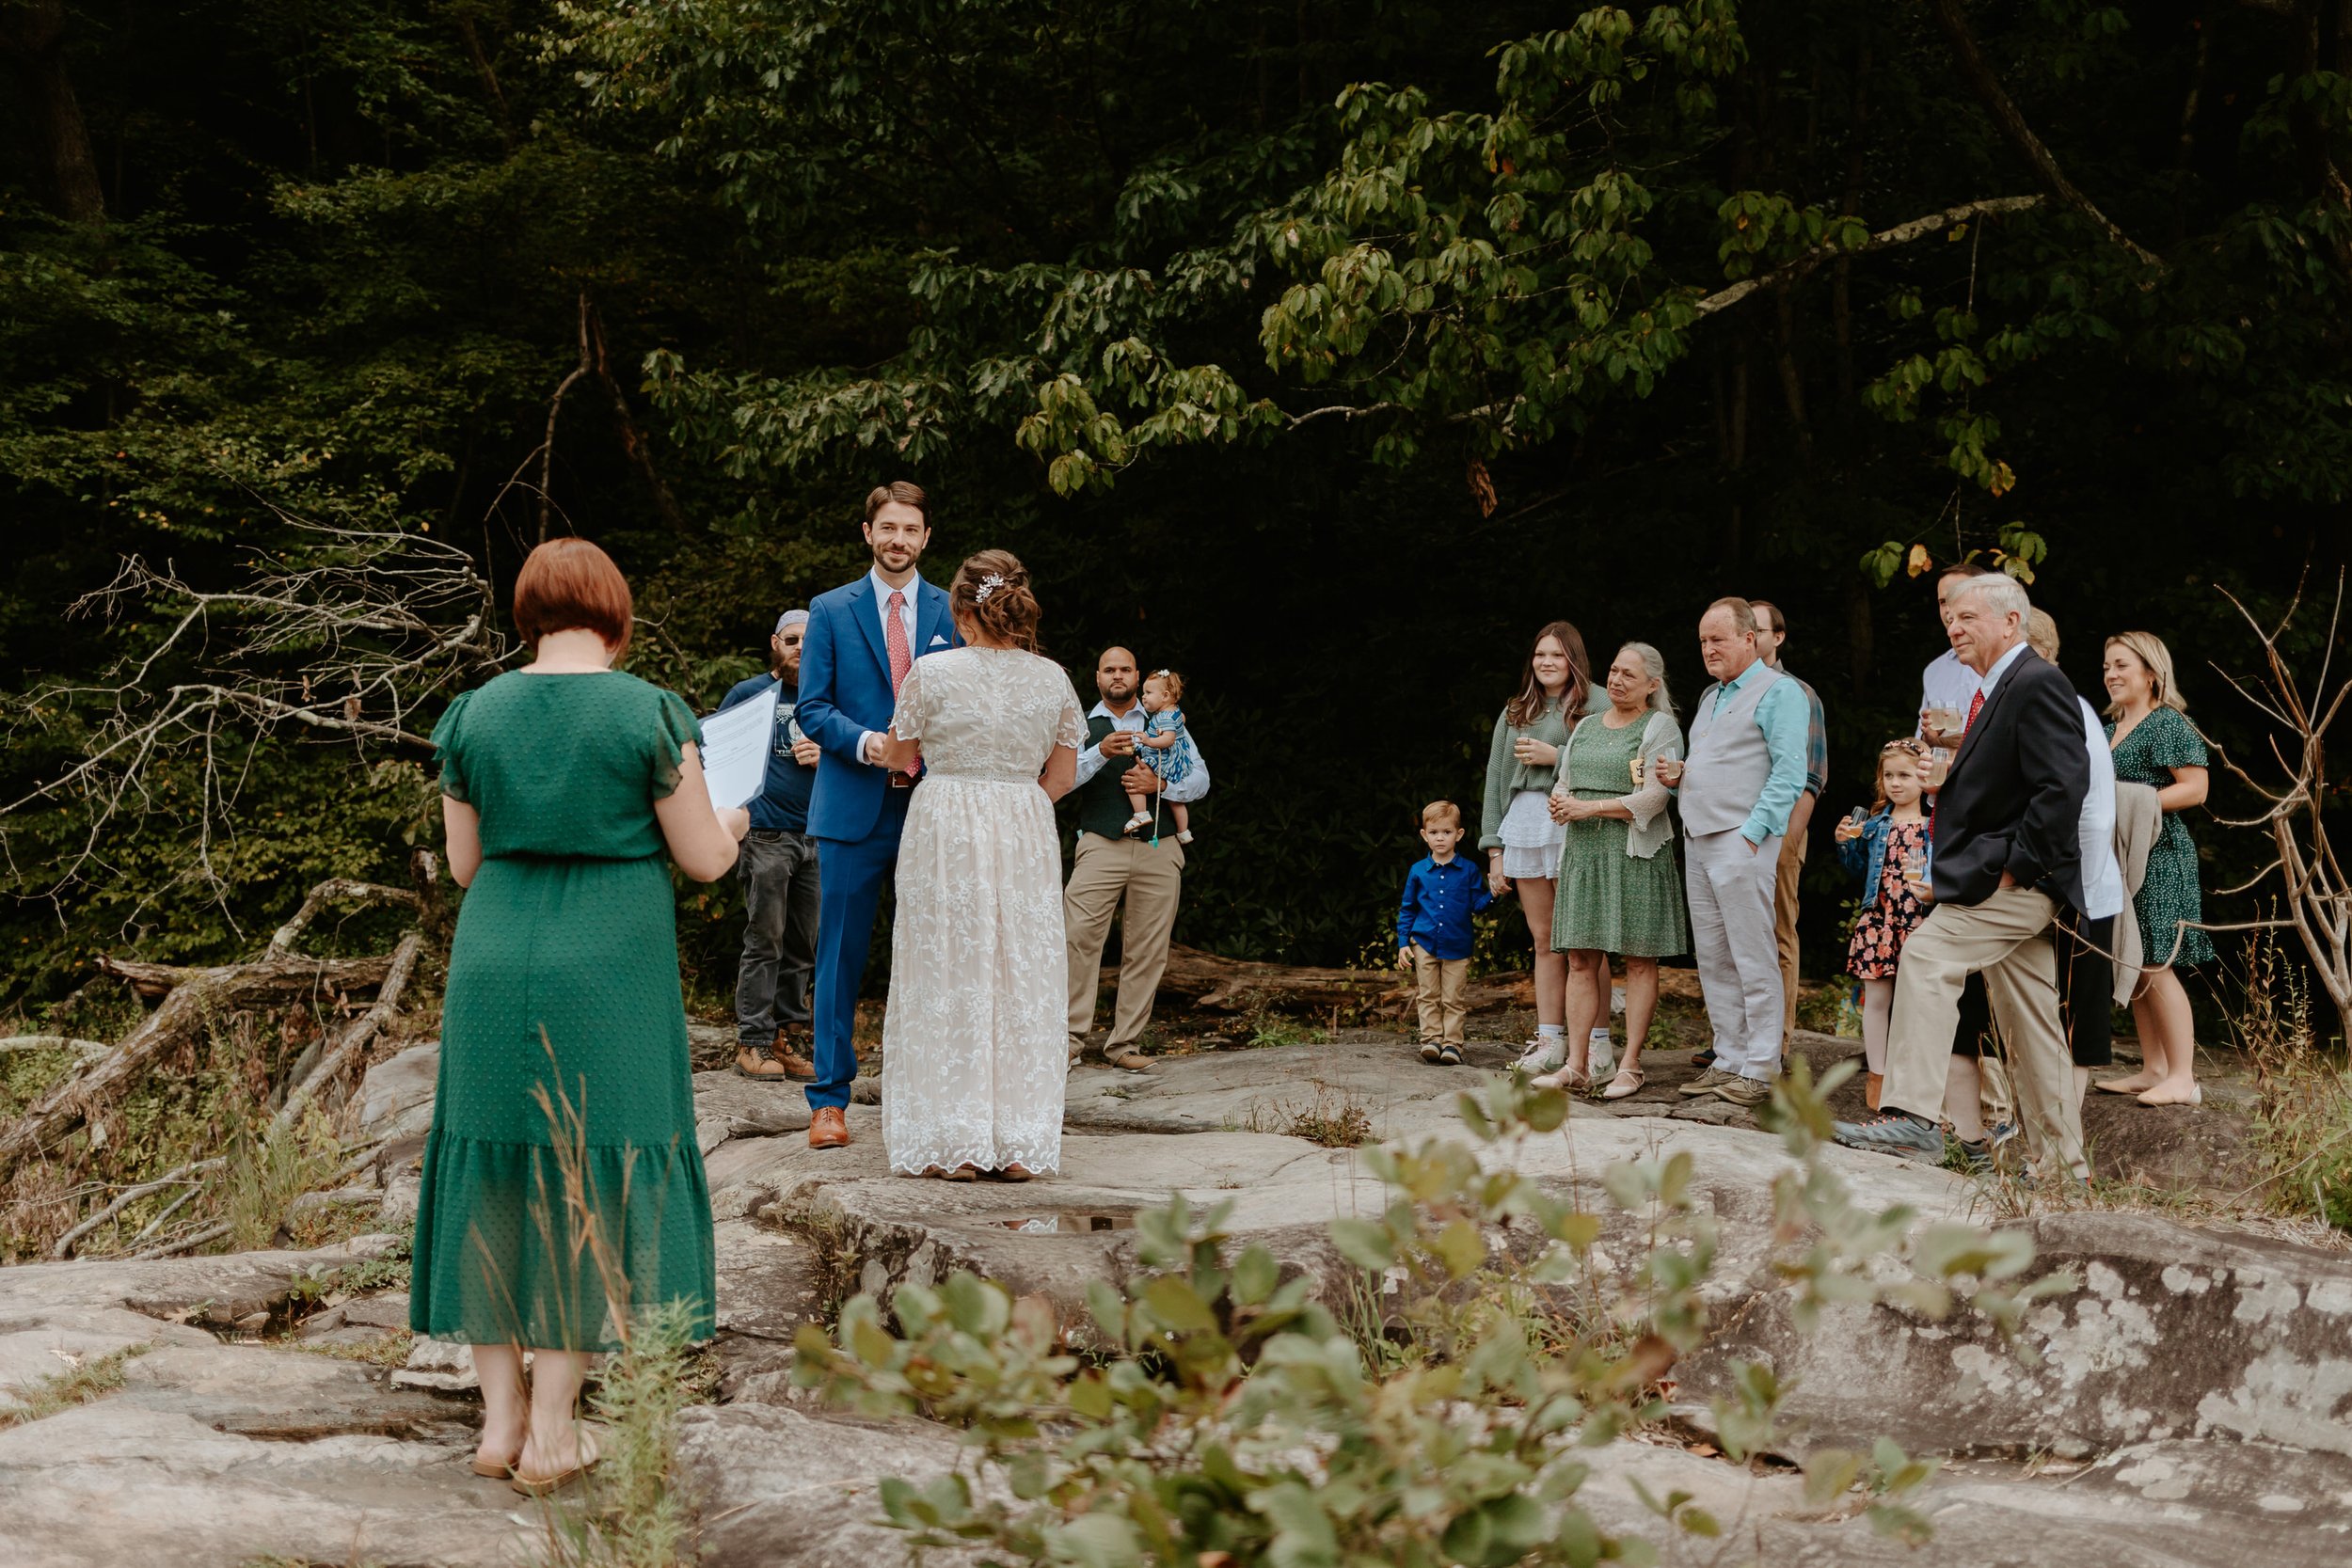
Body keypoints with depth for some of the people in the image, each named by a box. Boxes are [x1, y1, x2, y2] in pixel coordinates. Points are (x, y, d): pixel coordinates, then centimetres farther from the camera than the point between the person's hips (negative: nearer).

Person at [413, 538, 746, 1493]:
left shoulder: (472, 714, 3)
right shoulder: (651, 714, -7)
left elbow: (464, 863, 9)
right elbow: (702, 859, -3)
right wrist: (731, 825, 19)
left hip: (493, 971, 3)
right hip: (611, 976, -3)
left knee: (495, 1174, 12)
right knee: (593, 1178, 5)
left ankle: (501, 1417, 14)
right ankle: (551, 1428, 7)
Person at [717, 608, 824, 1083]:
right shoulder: (749, 694, 3)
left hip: (813, 836, 5)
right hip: (766, 834, -5)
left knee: (801, 947, 6)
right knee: (765, 942, -6)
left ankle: (782, 1039, 13)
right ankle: (753, 1043, -2)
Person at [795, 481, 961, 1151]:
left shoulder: (951, 613, 9)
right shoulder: (830, 611, 6)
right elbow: (812, 708, 2)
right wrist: (866, 743, -16)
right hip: (853, 809, -1)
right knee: (841, 955, 1)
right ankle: (830, 1099, 8)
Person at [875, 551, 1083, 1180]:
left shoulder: (932, 672, -7)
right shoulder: (1052, 678, 2)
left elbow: (900, 757, 5)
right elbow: (1063, 776, 8)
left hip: (944, 832, -2)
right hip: (1026, 836, 3)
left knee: (948, 975, 4)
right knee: (1021, 977, 7)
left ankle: (955, 1143, 4)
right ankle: (1019, 1146, 9)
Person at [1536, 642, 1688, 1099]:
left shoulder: (1660, 728, -1)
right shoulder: (1586, 726, 19)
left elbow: (1653, 798, -11)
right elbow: (1563, 783, 21)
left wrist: (1589, 807, -13)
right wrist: (1560, 801, -3)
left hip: (1635, 854, -6)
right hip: (1583, 851, 6)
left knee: (1638, 959, -2)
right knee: (1580, 959, 1)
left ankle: (1631, 1066, 0)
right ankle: (1577, 1066, 2)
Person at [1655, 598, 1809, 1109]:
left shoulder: (1777, 691, -5)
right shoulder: (1711, 697, 22)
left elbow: (1789, 773, -13)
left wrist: (1753, 832, -19)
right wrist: (1678, 775, 8)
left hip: (1742, 842, -9)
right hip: (1699, 844, 9)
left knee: (1754, 961, -6)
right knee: (1713, 961, 9)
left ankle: (1761, 1070, -3)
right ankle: (1729, 1061, 15)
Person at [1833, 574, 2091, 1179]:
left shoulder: (2036, 685, -11)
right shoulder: (2000, 691, 21)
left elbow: (2063, 785, -21)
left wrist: (2015, 864, -20)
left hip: (2016, 881, -10)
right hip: (2017, 885, 10)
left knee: (1926, 956, -20)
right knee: (2029, 1022, 11)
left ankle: (1912, 1116, -23)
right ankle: (2062, 1163, 16)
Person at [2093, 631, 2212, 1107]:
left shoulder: (2169, 724, -8)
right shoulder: (2111, 729, 18)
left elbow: (2194, 788, -16)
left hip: (2158, 856, -9)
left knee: (2155, 967, -11)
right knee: (2133, 969, 9)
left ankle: (2182, 1078, -7)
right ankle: (2153, 1069, 15)